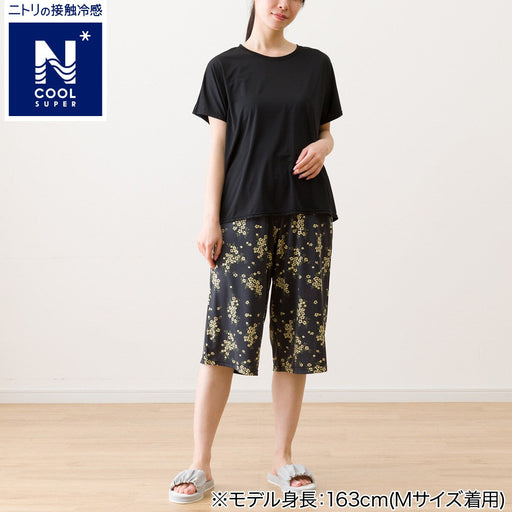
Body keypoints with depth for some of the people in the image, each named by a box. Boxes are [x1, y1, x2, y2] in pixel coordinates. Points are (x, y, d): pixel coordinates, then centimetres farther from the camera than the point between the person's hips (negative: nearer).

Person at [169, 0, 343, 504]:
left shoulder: (316, 65, 12)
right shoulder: (226, 67, 5)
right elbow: (218, 149, 1)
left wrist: (323, 147, -6)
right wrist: (210, 220, -6)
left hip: (306, 215, 3)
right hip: (244, 216, -2)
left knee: (297, 335, 3)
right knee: (227, 333, -6)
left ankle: (282, 459, 16)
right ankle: (200, 463, 5)